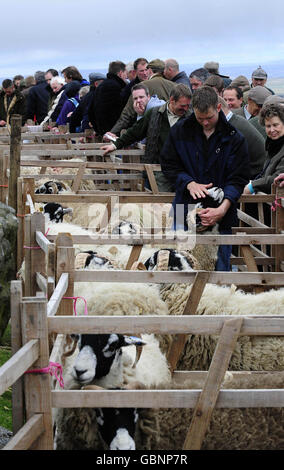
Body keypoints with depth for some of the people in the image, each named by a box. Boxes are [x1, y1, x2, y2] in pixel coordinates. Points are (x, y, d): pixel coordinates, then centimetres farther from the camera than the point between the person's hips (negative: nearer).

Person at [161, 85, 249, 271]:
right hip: (186, 211, 1)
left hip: (221, 215, -1)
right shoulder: (180, 131, 0)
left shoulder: (235, 138, -4)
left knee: (220, 268, 4)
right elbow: (168, 165, 6)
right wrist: (189, 183, -12)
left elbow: (238, 179, -5)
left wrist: (222, 209, -20)